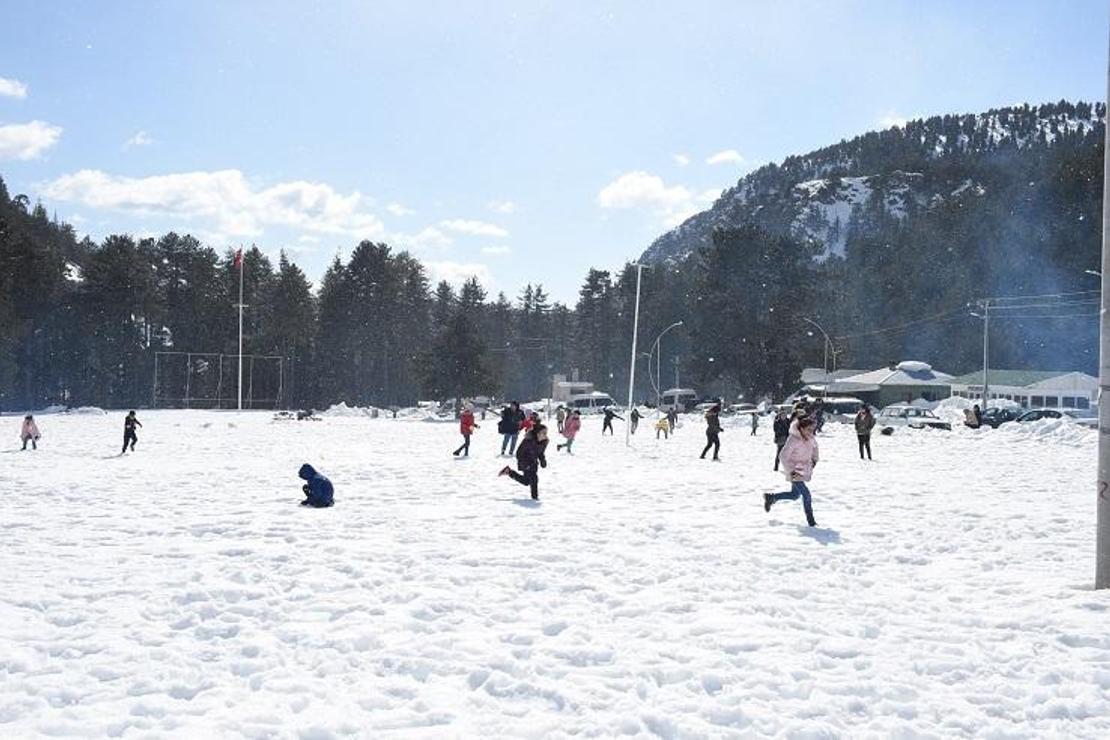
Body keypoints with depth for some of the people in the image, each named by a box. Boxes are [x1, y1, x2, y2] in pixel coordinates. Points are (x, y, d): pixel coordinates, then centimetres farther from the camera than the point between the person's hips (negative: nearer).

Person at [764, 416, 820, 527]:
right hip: (795, 471, -8)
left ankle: (770, 497, 38)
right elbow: (783, 456, -25)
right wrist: (790, 471, -26)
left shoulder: (811, 437, -5)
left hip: (804, 470, 8)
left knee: (795, 495, 20)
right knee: (806, 494, -14)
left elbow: (814, 445, 19)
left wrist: (814, 460, 13)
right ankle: (810, 520, -1)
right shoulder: (794, 440, -26)